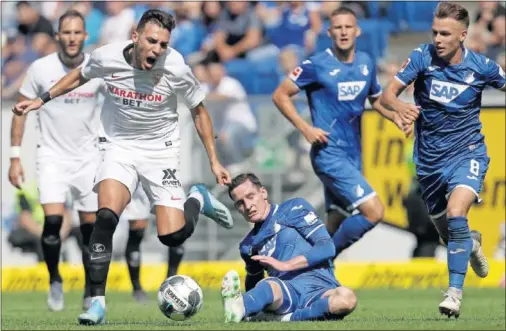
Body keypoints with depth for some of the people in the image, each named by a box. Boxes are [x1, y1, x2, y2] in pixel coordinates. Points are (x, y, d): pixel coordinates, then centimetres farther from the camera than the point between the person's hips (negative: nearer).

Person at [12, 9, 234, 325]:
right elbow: (81, 75, 9)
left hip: (160, 150, -1)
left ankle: (199, 199, 25)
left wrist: (214, 161, -2)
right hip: (120, 147, 1)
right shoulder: (107, 57, -17)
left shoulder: (176, 68, -21)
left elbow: (199, 111, -2)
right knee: (106, 216, -25)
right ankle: (98, 302, -16)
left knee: (172, 237, -11)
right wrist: (42, 99, 6)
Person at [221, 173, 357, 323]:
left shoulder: (294, 208, 11)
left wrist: (284, 265, -10)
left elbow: (327, 248, -2)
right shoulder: (249, 245, 25)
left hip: (318, 292, -2)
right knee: (269, 285, -39)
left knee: (346, 297, -41)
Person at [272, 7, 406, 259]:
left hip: (353, 155, 7)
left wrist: (395, 116, 5)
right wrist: (305, 129, -13)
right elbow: (280, 95, -3)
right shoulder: (317, 65, -9)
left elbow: (376, 98, 25)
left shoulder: (366, 63, 9)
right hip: (329, 153, -7)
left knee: (334, 227, 10)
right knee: (373, 211, -19)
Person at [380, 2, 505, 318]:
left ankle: (455, 292, -24)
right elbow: (388, 94, -18)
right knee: (447, 232, 17)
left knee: (456, 214, -29)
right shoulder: (423, 57, -12)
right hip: (430, 159, 3)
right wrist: (399, 105, -41)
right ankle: (472, 243, 54)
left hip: (467, 152, -3)